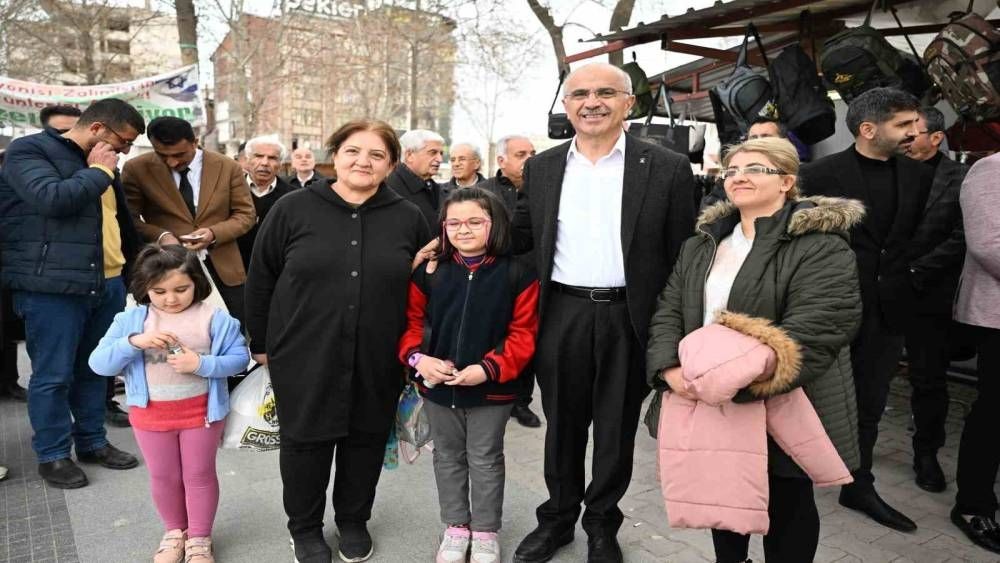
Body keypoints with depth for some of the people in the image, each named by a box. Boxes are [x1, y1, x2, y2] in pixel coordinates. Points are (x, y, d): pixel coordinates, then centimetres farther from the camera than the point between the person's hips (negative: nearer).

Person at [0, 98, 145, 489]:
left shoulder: (100, 165, 18)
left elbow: (121, 220, 24)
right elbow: (51, 198, -23)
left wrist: (131, 271, 19)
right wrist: (98, 171, -10)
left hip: (107, 284, 7)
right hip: (53, 287, -7)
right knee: (53, 375, 1)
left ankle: (92, 441, 28)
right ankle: (52, 455, 16)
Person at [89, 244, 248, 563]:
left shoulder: (213, 318, -11)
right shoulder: (130, 320, -5)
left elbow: (239, 357, -10)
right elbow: (98, 364, -9)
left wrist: (201, 364, -25)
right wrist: (134, 342, -25)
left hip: (201, 411, -2)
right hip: (150, 414, 2)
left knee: (200, 475, 12)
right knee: (163, 477, 18)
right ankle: (175, 532, 40)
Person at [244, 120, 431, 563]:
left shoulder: (409, 218, 0)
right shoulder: (293, 209, -4)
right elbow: (260, 280, 2)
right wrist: (261, 342, 4)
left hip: (377, 361, 2)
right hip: (305, 357, -1)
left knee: (366, 440, 14)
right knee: (305, 441, 12)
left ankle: (354, 520, 38)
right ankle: (305, 527, 35)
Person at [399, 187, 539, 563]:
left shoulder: (517, 274, -10)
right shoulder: (429, 272, -2)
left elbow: (522, 334, -10)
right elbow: (411, 320, 2)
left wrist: (488, 368, -21)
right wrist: (418, 358, -16)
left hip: (492, 388, -3)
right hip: (437, 386, 3)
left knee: (485, 459, 13)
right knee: (447, 457, 18)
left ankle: (485, 532, 31)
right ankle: (455, 526, 37)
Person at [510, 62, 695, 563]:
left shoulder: (667, 169, -4)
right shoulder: (541, 168, 5)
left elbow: (682, 256, -2)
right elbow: (520, 237, 10)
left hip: (628, 318, -2)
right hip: (561, 315, 2)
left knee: (616, 429, 13)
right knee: (562, 424, 16)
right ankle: (558, 516, 37)